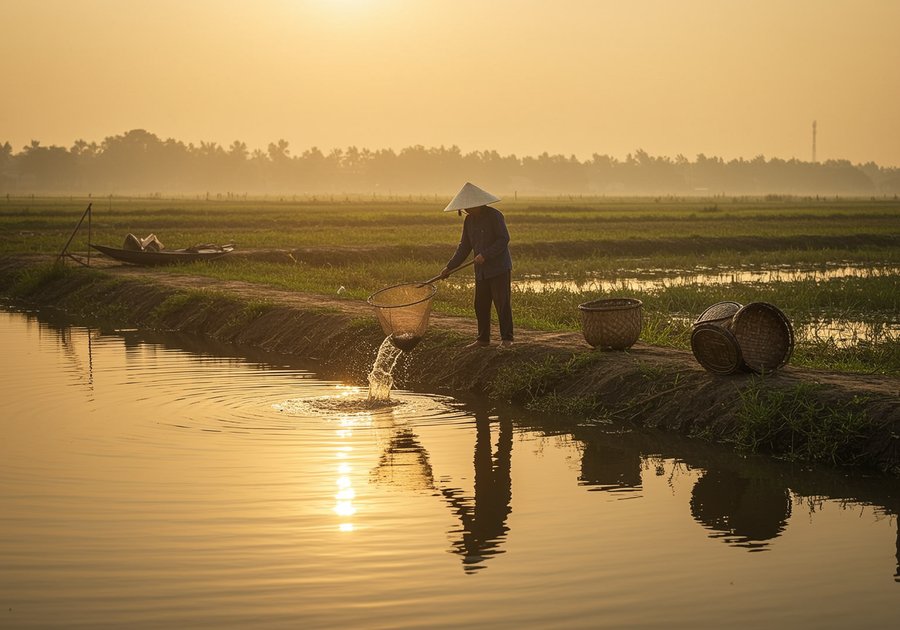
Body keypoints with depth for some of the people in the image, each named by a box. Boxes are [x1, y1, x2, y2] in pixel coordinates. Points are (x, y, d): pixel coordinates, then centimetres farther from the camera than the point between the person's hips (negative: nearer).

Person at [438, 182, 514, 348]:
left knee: (502, 304, -5)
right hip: (481, 271, 7)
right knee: (481, 305, 8)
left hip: (499, 268, -7)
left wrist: (485, 255, -23)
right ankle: (483, 339, 16)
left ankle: (506, 339, 3)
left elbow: (504, 239, -16)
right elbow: (464, 247, 14)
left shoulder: (494, 216, -12)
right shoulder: (469, 220, 10)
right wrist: (450, 267, 7)